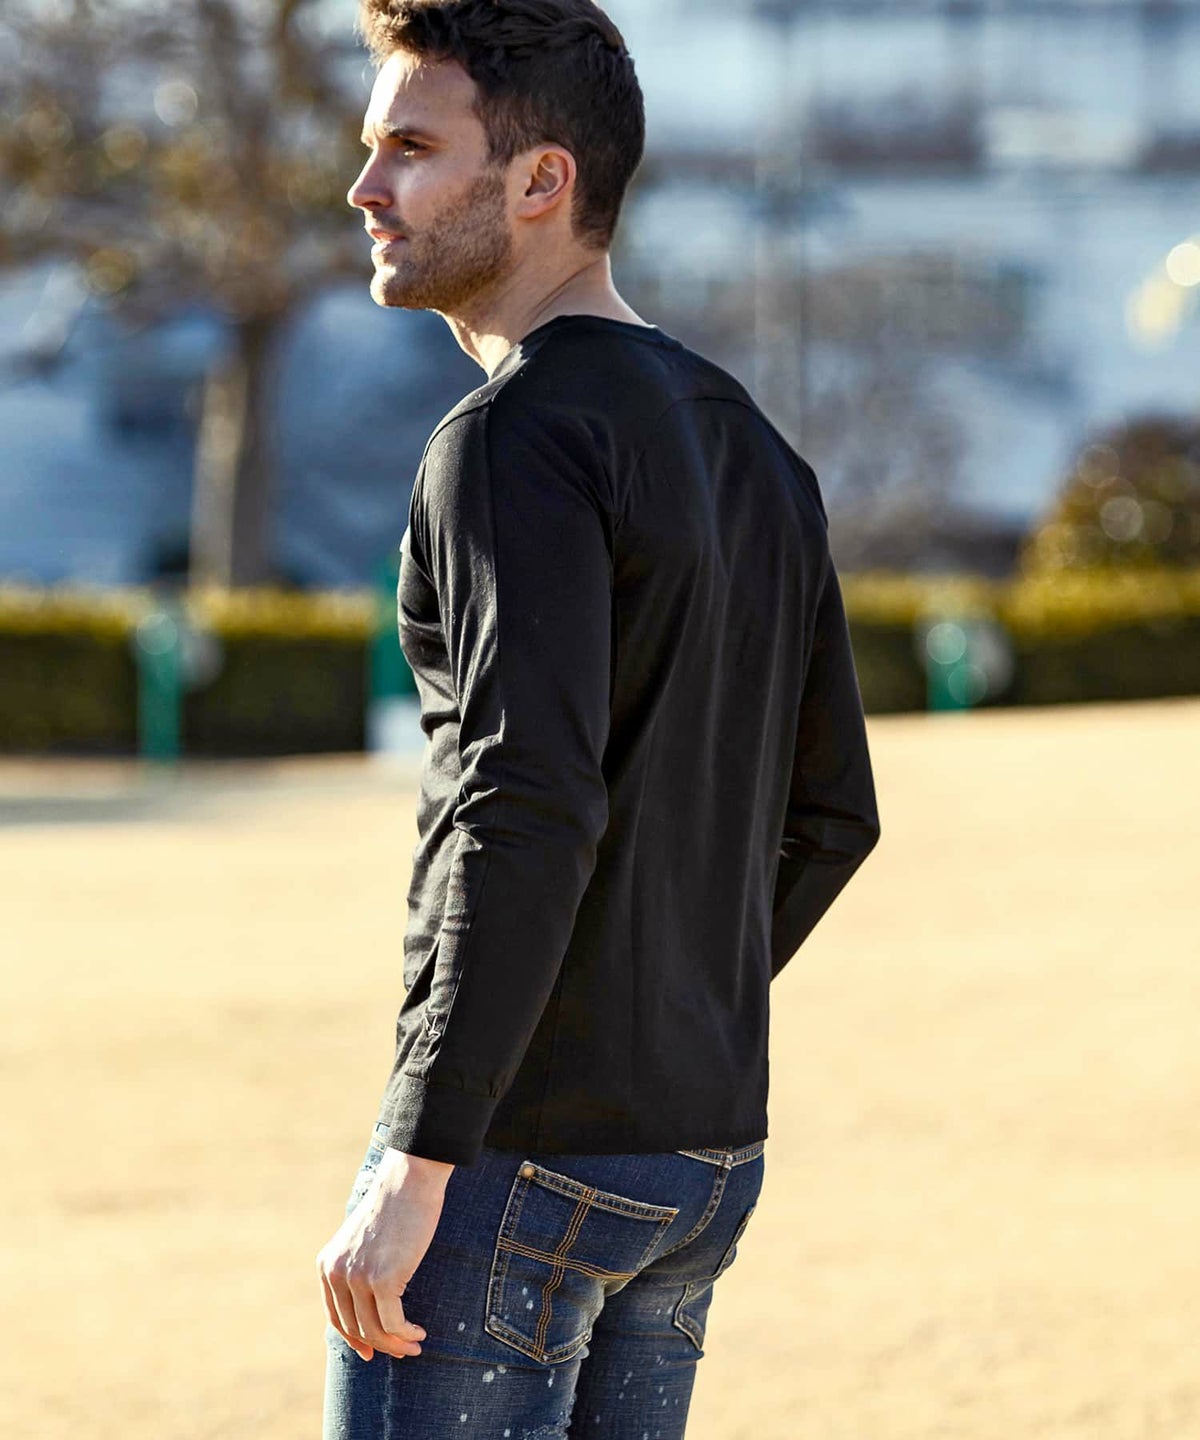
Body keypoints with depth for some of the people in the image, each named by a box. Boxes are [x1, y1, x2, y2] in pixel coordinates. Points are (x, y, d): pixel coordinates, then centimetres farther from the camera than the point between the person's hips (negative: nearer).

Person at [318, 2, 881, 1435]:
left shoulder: (517, 440, -14)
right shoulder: (753, 452, 14)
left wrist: (414, 1166, -25)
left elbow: (525, 817, -25)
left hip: (517, 1154, -9)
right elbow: (827, 816, 20)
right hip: (707, 1152, 9)